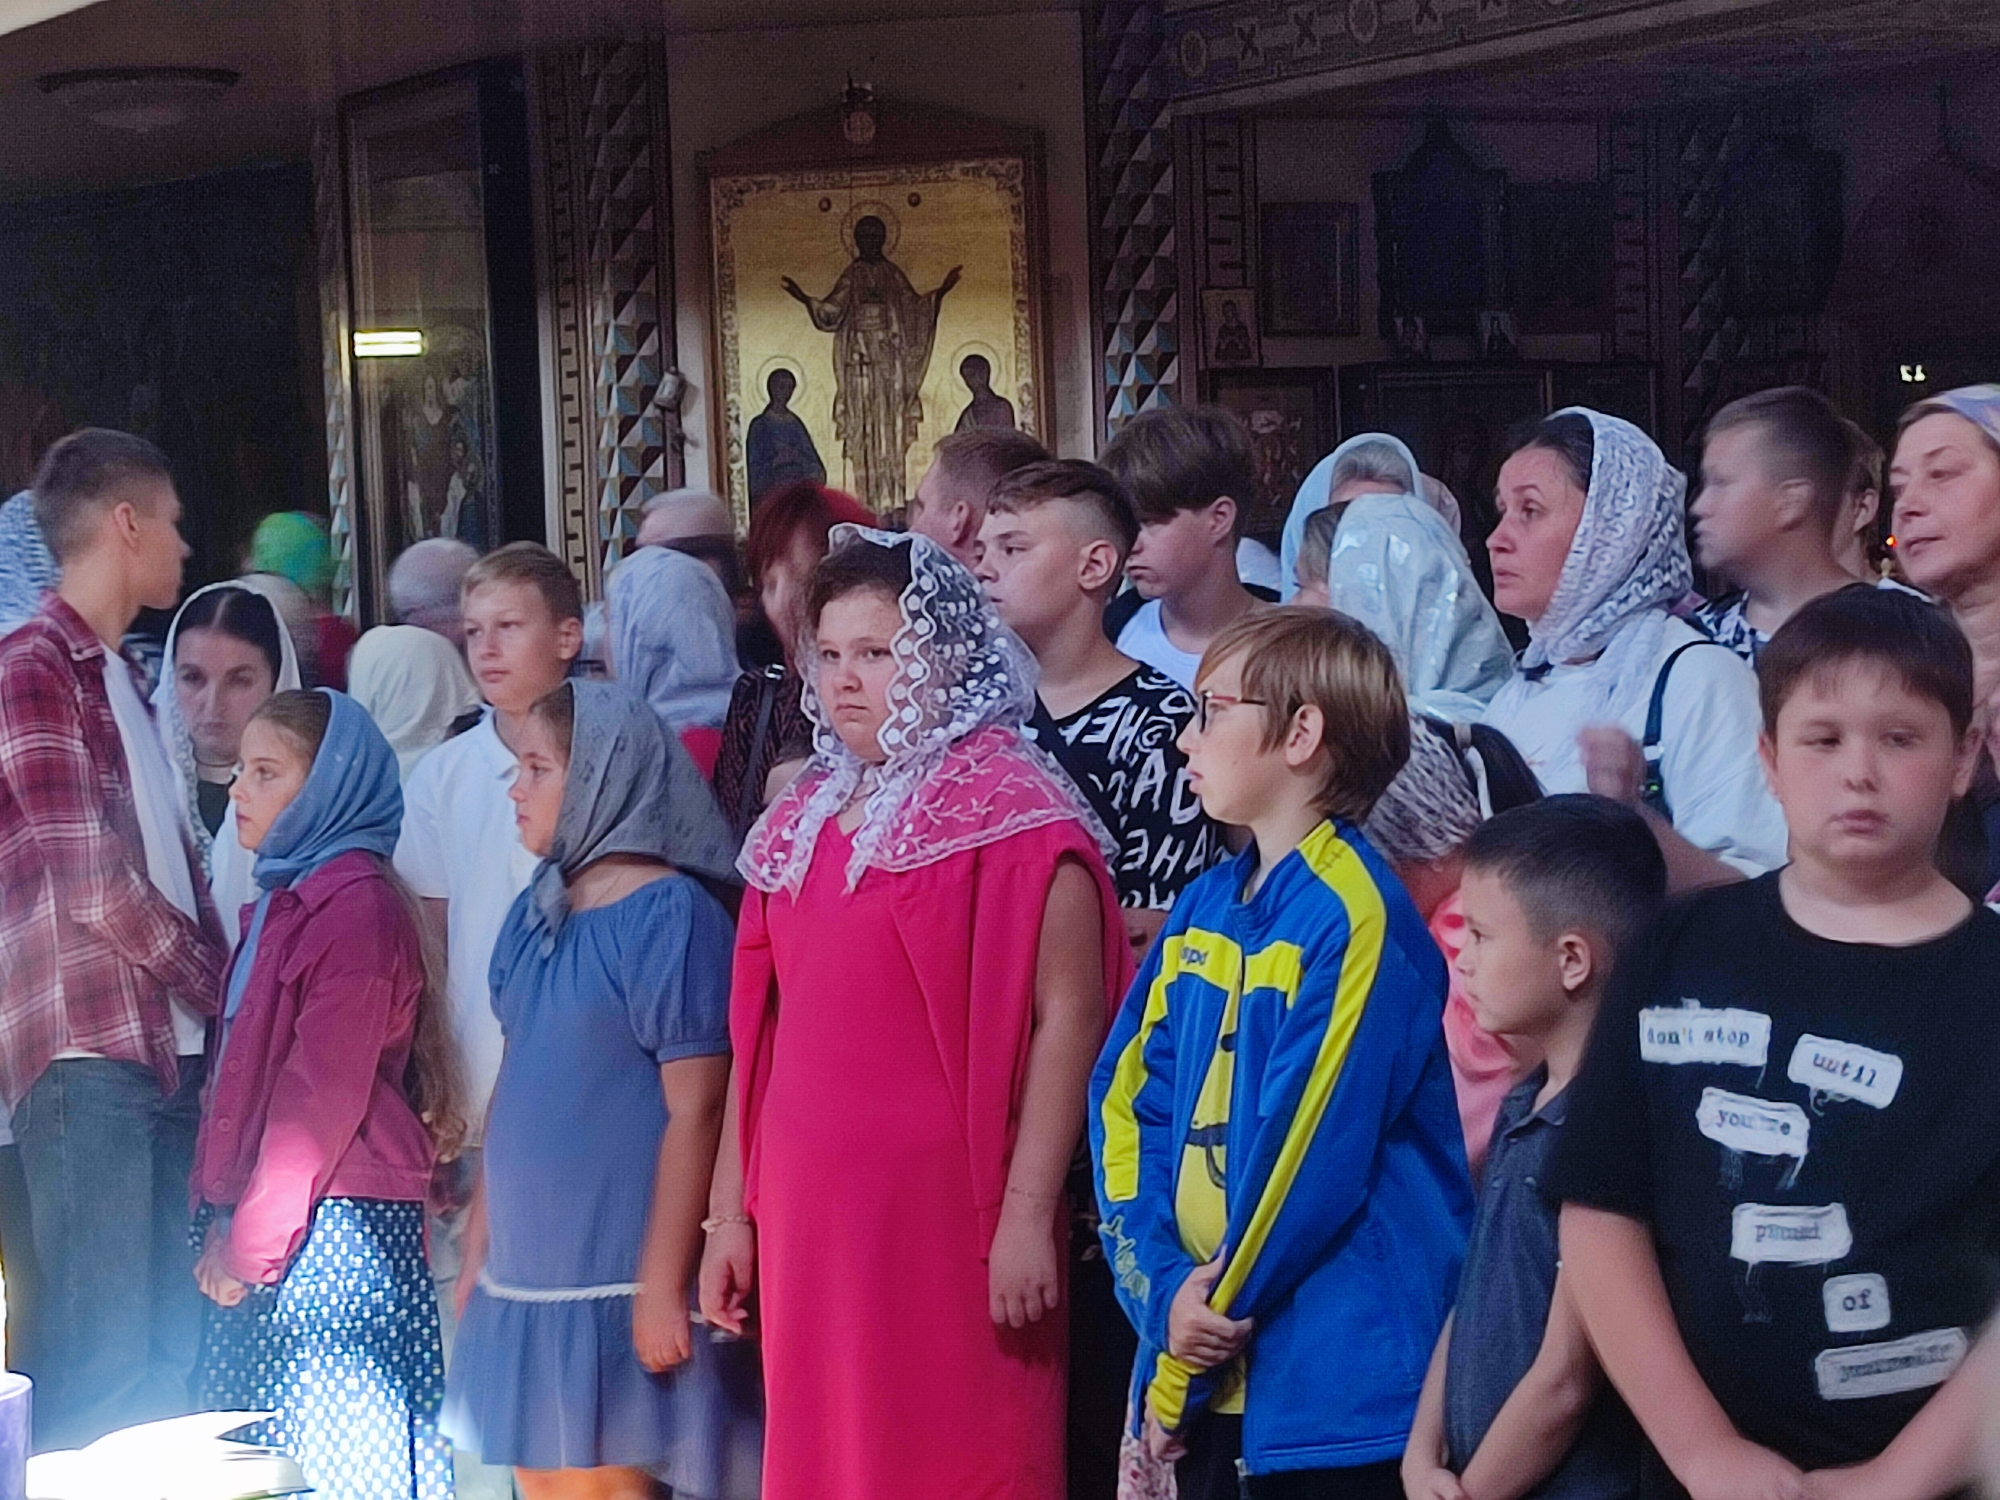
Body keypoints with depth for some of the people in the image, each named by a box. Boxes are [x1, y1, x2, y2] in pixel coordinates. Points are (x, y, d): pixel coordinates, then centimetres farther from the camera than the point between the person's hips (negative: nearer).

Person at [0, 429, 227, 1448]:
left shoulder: (119, 679, 21)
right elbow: (97, 890, -13)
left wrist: (222, 998, 4)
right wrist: (225, 986, -2)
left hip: (169, 1052, 8)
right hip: (89, 1058, -8)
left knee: (176, 1339, 9)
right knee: (99, 1352, -8)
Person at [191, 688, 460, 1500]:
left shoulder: (359, 906, -13)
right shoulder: (285, 900, 17)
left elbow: (325, 1096, -17)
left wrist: (253, 1239, -15)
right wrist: (223, 1217, 12)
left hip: (331, 1228, -9)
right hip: (259, 1232, 9)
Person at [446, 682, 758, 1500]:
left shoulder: (669, 916, -12)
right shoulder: (536, 911, 10)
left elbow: (694, 1111, -15)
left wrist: (663, 1285, -17)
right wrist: (481, 1244, 15)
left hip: (615, 1273, -7)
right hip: (525, 1269, 7)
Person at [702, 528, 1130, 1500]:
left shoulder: (1012, 812, -7)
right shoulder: (800, 822, 14)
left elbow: (1067, 1019, -13)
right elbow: (762, 1030, 16)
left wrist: (1028, 1215, -18)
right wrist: (731, 1210, 13)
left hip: (946, 1218, -6)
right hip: (809, 1218, 6)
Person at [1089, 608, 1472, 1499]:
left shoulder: (1355, 916, -14)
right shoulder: (1203, 908, 11)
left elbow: (1312, 1154, -18)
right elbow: (1128, 1101, 8)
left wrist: (1192, 1349, -9)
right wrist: (1164, 1289, -7)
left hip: (1337, 1383, -7)